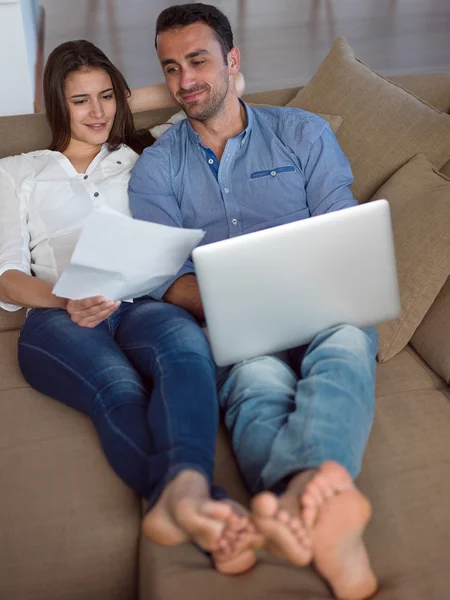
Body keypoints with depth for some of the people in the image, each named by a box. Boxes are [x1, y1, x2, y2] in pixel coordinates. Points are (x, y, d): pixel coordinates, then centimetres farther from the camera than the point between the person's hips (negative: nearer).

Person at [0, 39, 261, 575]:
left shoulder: (141, 159, 32)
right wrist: (67, 302, -8)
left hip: (141, 305, 2)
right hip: (58, 318, -1)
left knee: (187, 348, -40)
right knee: (119, 391, -39)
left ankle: (184, 491, -66)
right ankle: (208, 512, -64)